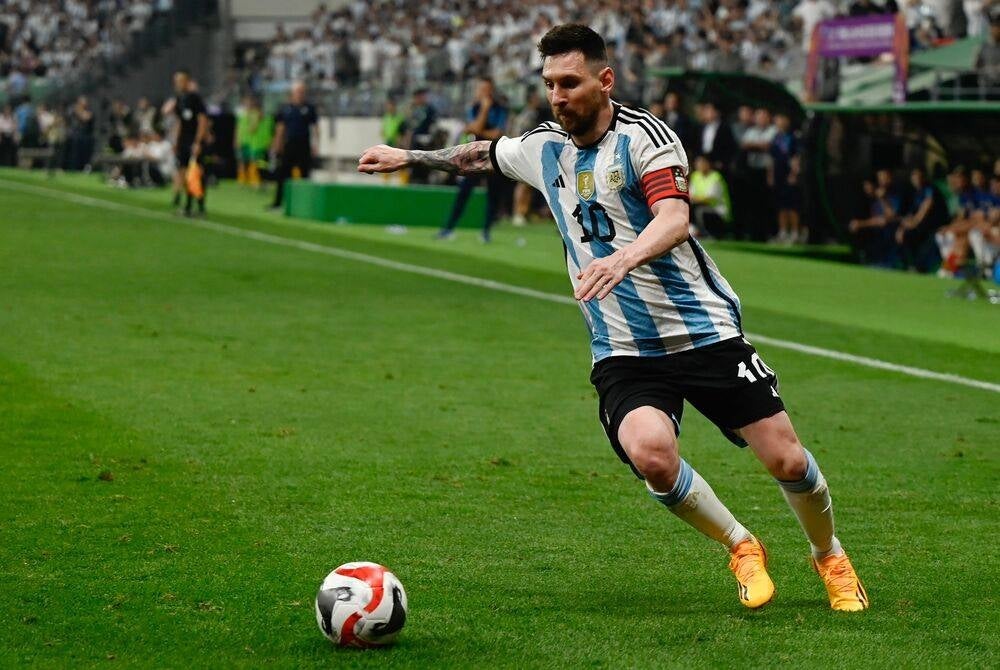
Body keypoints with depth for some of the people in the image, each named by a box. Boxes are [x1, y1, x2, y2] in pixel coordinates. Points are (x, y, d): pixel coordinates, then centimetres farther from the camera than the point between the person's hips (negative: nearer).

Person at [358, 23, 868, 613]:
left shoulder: (643, 136, -11)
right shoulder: (544, 148, 8)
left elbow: (674, 218, -28)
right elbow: (482, 155, 31)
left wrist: (625, 258, -47)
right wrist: (408, 157, 38)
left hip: (704, 331, -3)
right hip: (623, 353, 4)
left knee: (786, 459, -7)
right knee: (650, 453, -27)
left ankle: (830, 557, 26)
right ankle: (741, 549, 1)